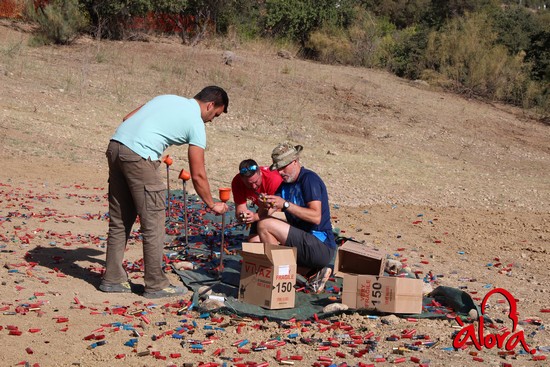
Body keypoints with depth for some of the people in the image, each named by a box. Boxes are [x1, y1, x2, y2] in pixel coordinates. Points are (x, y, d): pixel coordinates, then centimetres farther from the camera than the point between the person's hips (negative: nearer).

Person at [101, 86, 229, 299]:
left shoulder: (167, 98, 24)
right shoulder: (196, 124, 3)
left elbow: (127, 118, 19)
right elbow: (197, 175, 4)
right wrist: (212, 205, 16)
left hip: (115, 146, 8)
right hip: (139, 157, -8)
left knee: (119, 221, 16)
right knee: (153, 223, 3)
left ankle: (112, 279, 23)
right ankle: (156, 285, 9)